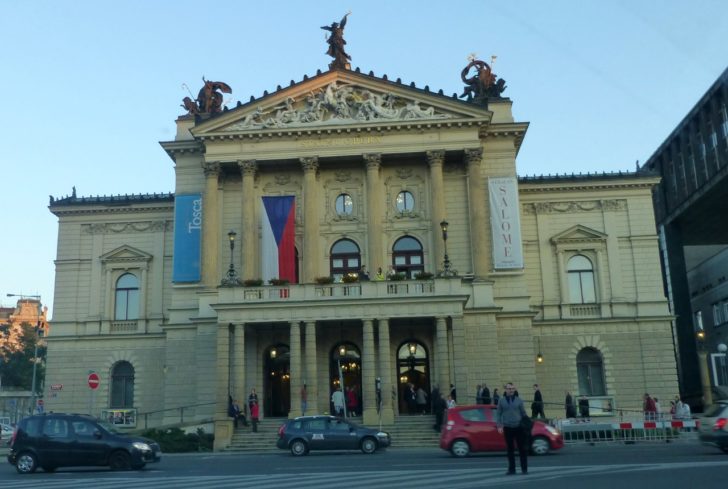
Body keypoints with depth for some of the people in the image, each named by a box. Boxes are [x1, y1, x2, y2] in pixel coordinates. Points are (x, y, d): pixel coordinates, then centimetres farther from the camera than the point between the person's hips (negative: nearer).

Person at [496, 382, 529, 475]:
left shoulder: (519, 400, 5)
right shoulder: (501, 401, 4)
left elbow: (523, 413, 8)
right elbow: (498, 414, 5)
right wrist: (499, 426, -5)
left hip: (519, 427, 0)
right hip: (507, 428, 0)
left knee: (522, 449, 1)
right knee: (510, 449, 6)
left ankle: (524, 469, 11)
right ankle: (511, 469, 14)